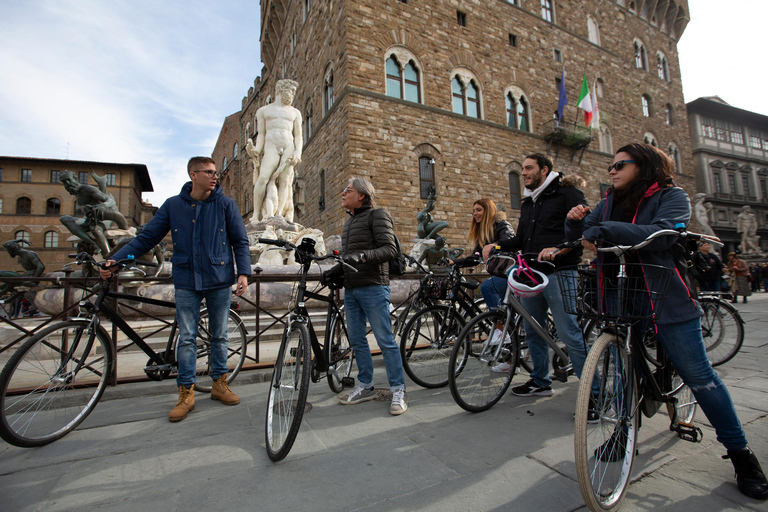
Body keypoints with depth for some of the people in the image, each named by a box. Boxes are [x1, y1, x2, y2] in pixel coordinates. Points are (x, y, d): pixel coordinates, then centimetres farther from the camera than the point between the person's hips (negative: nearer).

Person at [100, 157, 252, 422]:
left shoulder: (225, 204, -1)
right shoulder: (173, 205, 3)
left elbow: (240, 241, 0)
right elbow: (146, 237, 6)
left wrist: (243, 273, -10)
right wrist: (116, 260, -4)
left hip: (219, 281, 0)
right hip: (186, 282, 1)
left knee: (219, 335, 10)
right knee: (186, 337, 4)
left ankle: (219, 383, 25)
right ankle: (186, 393, 16)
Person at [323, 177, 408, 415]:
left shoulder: (377, 215, -4)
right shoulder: (350, 221, 21)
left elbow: (389, 249, -15)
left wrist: (362, 256, -28)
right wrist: (335, 270, 10)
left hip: (373, 287, -8)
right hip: (351, 288, 9)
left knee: (385, 340, -5)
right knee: (356, 340, 12)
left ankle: (398, 390, 7)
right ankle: (365, 386, 25)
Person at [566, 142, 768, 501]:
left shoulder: (671, 197, -4)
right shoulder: (609, 202, 13)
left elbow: (662, 235, -24)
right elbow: (581, 236, 10)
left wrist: (606, 230, -31)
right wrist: (575, 221, -11)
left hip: (665, 300, -4)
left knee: (699, 376, 3)